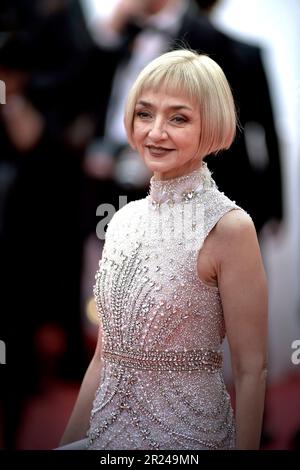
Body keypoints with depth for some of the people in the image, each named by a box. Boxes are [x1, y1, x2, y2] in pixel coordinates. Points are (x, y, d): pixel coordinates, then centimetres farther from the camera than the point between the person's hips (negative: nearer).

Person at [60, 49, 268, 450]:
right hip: (109, 430, 5)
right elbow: (105, 355, 10)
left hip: (188, 431, -5)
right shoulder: (125, 220, 4)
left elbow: (251, 371, -14)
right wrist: (68, 442, 10)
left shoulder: (228, 228, -15)